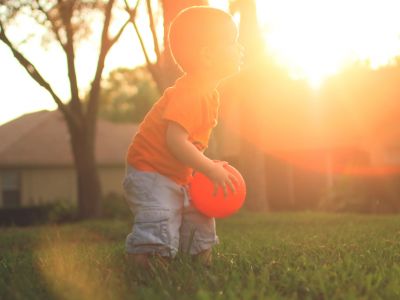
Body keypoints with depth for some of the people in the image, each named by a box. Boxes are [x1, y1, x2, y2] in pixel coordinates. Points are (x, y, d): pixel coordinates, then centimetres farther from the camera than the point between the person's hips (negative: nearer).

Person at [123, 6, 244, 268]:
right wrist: (210, 169, -27)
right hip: (150, 172, -10)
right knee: (158, 233, -20)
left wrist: (209, 166, 4)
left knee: (201, 224, 16)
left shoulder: (208, 94, 5)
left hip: (181, 177, 10)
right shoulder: (188, 93, -27)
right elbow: (175, 141, -34)